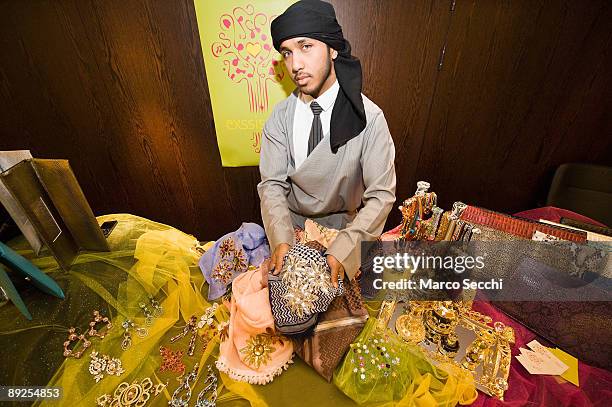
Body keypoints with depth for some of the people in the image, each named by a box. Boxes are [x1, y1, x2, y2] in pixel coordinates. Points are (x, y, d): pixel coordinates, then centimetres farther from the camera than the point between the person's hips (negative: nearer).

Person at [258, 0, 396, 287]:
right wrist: (281, 240, -28)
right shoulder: (280, 116, -11)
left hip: (343, 226, -1)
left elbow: (381, 196, -22)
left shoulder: (369, 118, -20)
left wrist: (341, 249, -33)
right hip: (291, 224, 2)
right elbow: (272, 184, -14)